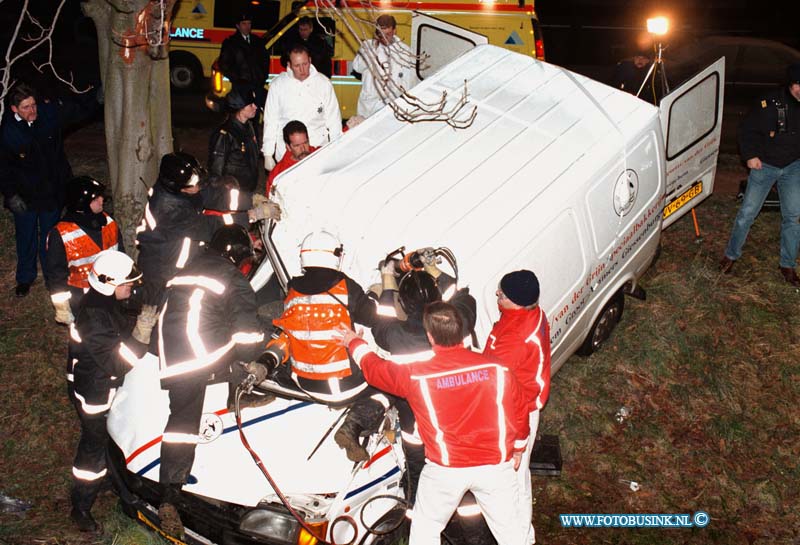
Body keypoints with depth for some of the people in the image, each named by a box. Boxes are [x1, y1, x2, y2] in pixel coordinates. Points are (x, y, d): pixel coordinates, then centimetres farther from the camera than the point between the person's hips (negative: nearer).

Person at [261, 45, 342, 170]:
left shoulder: (324, 83, 0)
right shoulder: (277, 85, 1)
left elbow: (334, 119, 6)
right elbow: (270, 121, 5)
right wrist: (268, 155, 4)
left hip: (318, 147, 0)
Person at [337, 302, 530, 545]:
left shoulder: (417, 377, -15)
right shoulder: (497, 370, -12)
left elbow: (375, 368, 3)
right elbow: (519, 414, 0)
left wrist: (354, 342, 23)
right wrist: (518, 449, 19)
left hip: (445, 470, -1)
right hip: (495, 466, 1)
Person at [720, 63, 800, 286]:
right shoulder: (771, 102, -17)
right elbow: (747, 129, -4)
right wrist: (750, 155, -10)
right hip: (765, 165, -2)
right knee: (747, 213, 1)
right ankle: (731, 255, 20)